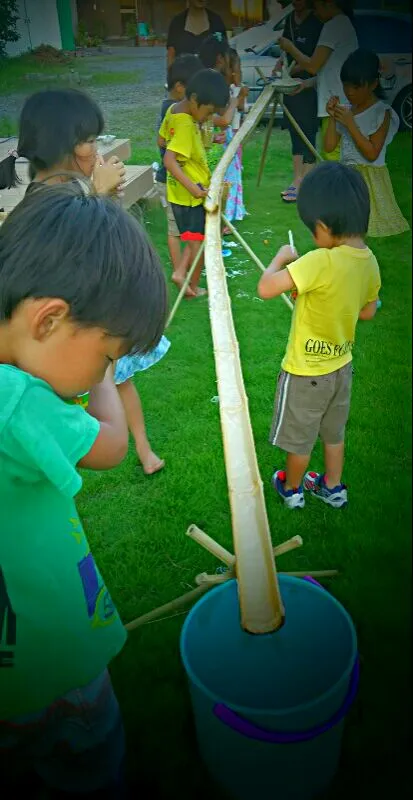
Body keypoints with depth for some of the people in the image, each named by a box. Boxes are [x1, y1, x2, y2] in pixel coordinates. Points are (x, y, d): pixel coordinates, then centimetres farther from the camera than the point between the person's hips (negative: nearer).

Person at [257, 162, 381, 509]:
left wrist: (281, 257, -17)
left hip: (306, 371, -6)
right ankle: (333, 487, 46)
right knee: (334, 432, 27)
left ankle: (291, 489, 41)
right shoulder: (369, 261, -8)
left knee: (299, 438, 18)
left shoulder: (320, 262, -33)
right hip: (341, 366, 7)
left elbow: (266, 288, -34)